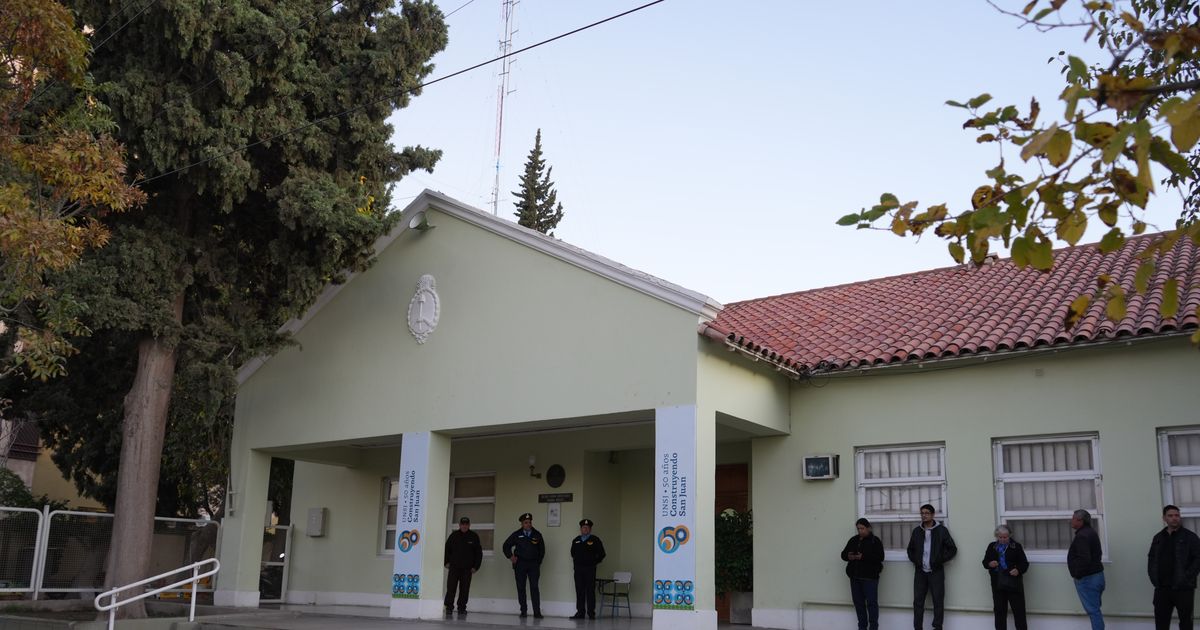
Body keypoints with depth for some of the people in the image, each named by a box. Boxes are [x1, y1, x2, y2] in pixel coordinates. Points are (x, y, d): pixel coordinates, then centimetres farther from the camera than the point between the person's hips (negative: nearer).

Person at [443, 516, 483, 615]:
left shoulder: (474, 537, 4)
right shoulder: (454, 535, 6)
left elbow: (478, 553, 7)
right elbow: (446, 549, 13)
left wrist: (475, 567, 1)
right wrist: (446, 562, 4)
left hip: (467, 569, 0)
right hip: (454, 567, 0)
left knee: (464, 589, 0)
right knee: (451, 588, -5)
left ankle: (462, 608, 8)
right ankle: (448, 606, 1)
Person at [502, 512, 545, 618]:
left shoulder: (537, 535, 6)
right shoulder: (516, 535, 5)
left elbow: (542, 550, 16)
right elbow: (506, 546, 15)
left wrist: (538, 562, 10)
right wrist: (510, 556, 4)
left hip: (533, 564, -1)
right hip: (520, 564, 1)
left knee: (534, 588, -9)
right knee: (521, 588, 3)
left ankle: (537, 612, -11)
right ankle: (523, 611, 10)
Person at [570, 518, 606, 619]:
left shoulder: (595, 540, 1)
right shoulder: (576, 540, 13)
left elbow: (601, 554, 3)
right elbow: (572, 553, 26)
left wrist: (594, 562, 1)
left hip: (590, 569, -4)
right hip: (578, 569, 4)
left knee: (590, 591, -4)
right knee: (579, 591, 3)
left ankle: (591, 613, 0)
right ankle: (580, 612, 8)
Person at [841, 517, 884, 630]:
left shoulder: (875, 540, -3)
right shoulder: (853, 540, 12)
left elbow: (880, 557, -13)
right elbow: (843, 554, 12)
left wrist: (863, 557, -23)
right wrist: (848, 556, -12)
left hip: (870, 577, -5)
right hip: (855, 576, 5)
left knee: (872, 603, -5)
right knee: (858, 602, 8)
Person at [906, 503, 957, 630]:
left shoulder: (941, 530, -1)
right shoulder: (917, 531, 10)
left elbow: (952, 549, 0)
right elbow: (910, 549, 21)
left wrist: (940, 560, -6)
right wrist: (915, 560, 7)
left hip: (936, 572, -3)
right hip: (920, 572, 3)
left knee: (938, 601, -1)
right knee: (918, 601, 2)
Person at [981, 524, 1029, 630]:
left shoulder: (1016, 546, 0)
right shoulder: (991, 546, 9)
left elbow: (1024, 563, -2)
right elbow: (985, 562, 12)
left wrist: (1018, 570, -21)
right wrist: (989, 564, -11)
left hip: (1014, 583, -3)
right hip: (997, 584, 3)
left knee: (1019, 610, -1)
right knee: (999, 610, 8)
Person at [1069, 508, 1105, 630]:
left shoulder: (1082, 536, -20)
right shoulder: (1090, 532, 13)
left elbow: (1084, 559, -30)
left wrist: (1077, 574, -17)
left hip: (1087, 578, -10)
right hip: (1097, 574, 10)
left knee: (1092, 610, -5)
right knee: (1095, 609, 15)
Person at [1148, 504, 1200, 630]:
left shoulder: (1190, 537, -2)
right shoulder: (1158, 538, 12)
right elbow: (1151, 558, 18)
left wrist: (1187, 577, -15)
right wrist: (1153, 577, 5)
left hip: (1183, 588, -4)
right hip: (1162, 588, 4)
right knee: (1160, 620, 7)